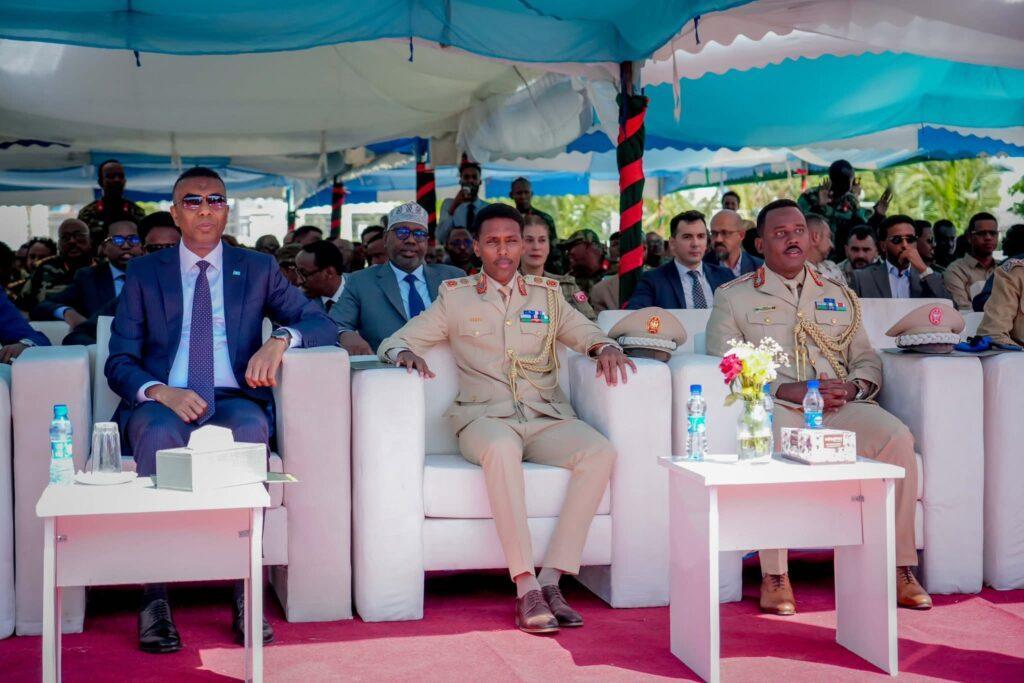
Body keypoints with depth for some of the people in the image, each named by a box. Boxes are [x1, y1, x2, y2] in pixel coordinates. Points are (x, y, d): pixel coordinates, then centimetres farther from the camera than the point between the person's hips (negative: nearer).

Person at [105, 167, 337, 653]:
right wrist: (159, 391, -17)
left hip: (233, 402, 0)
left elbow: (320, 323, 9)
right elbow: (119, 361, 6)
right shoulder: (144, 274, 14)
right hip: (163, 402, 0)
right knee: (159, 434, -36)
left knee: (250, 430, -36)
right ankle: (155, 597, -30)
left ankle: (246, 591, -31)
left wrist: (281, 339, -14)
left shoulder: (258, 269, 16)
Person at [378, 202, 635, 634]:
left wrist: (606, 348, -4)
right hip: (484, 417, -3)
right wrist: (406, 354, -13)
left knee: (600, 451, -28)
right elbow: (394, 342, 12)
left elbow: (589, 334, 21)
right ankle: (526, 588, -37)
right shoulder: (455, 296, 14)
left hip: (547, 418, 3)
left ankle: (551, 579, -28)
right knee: (502, 448, -39)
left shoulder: (548, 294, 21)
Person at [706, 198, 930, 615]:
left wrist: (853, 386, -5)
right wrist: (789, 390, -13)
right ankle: (774, 577, -28)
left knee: (897, 436, -26)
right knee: (774, 441, -38)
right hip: (774, 406, -3)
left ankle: (900, 569, -16)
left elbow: (868, 360, 21)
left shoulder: (840, 296, 26)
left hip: (841, 408, 3)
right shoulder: (734, 297, 13)